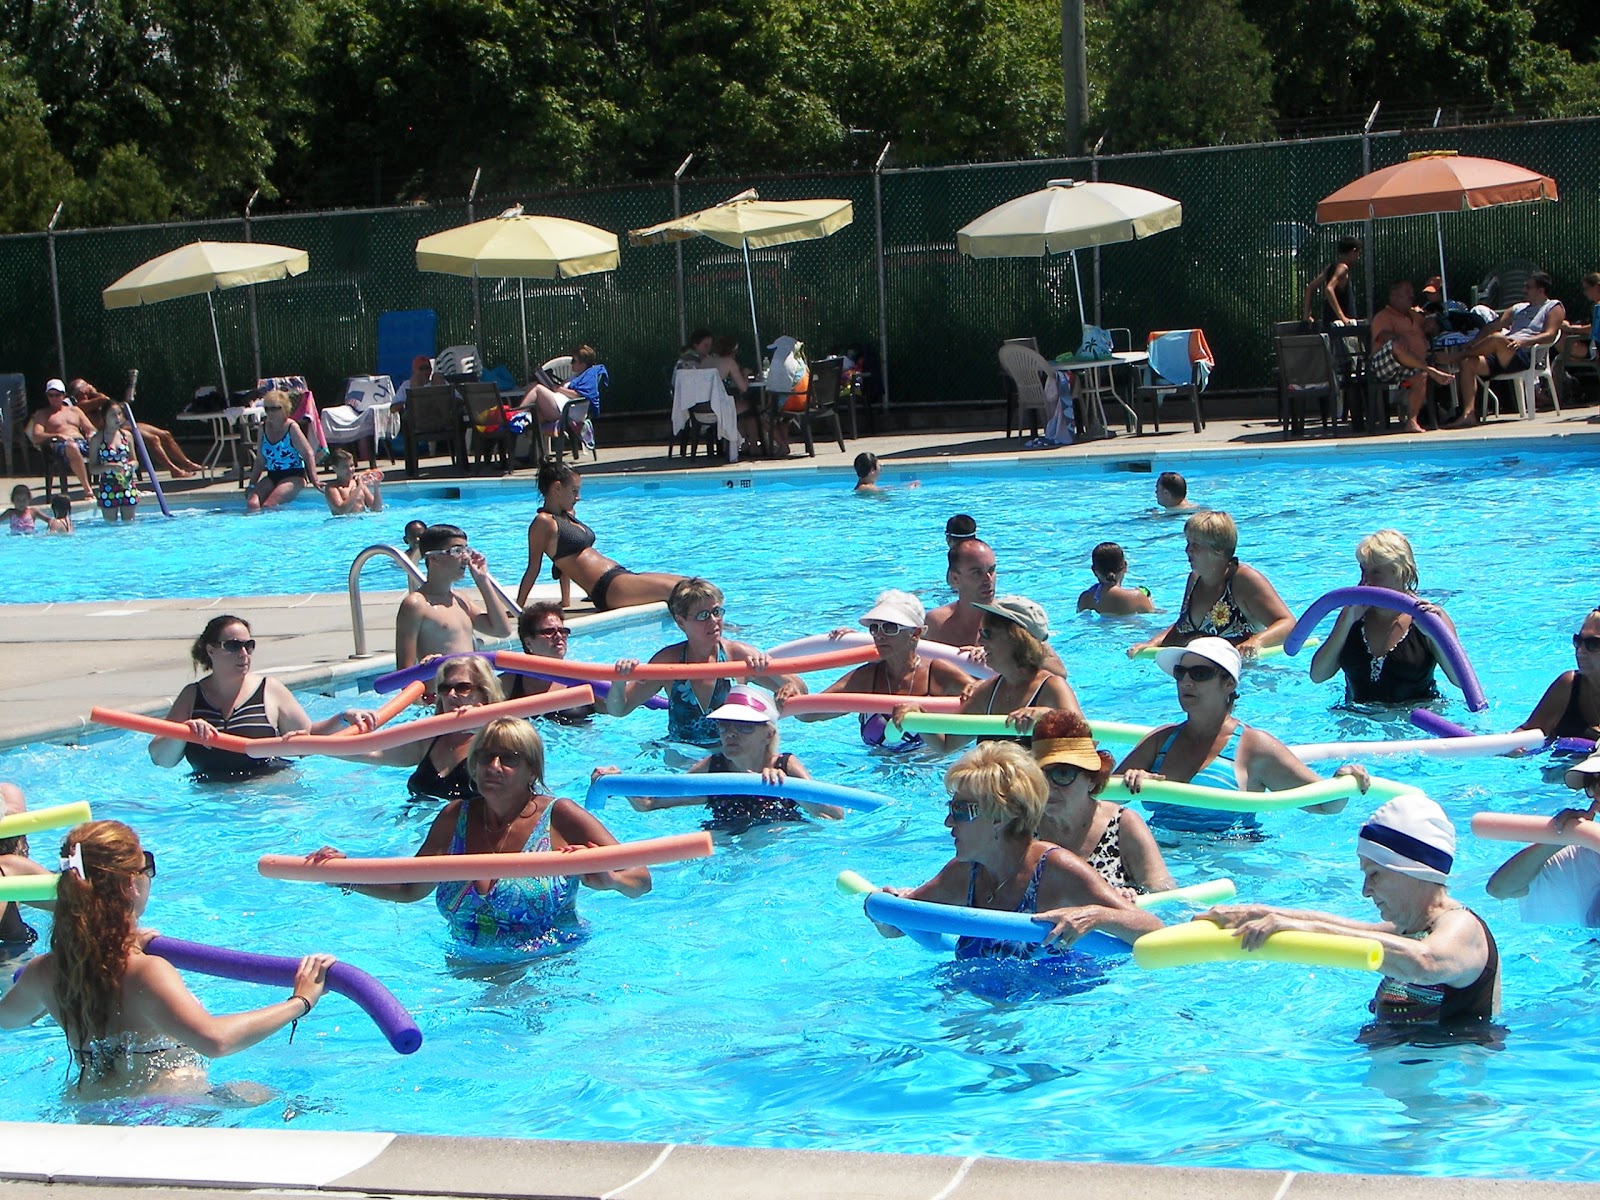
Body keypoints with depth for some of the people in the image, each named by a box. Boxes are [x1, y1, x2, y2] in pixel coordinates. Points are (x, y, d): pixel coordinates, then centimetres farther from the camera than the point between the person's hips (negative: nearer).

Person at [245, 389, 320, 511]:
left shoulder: (291, 427, -7)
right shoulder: (264, 428, 8)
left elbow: (308, 454, -8)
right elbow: (260, 461, 16)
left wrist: (314, 480, -15)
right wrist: (251, 485, 14)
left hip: (293, 476, -5)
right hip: (272, 476, 5)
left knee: (268, 506, -27)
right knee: (251, 504, -22)